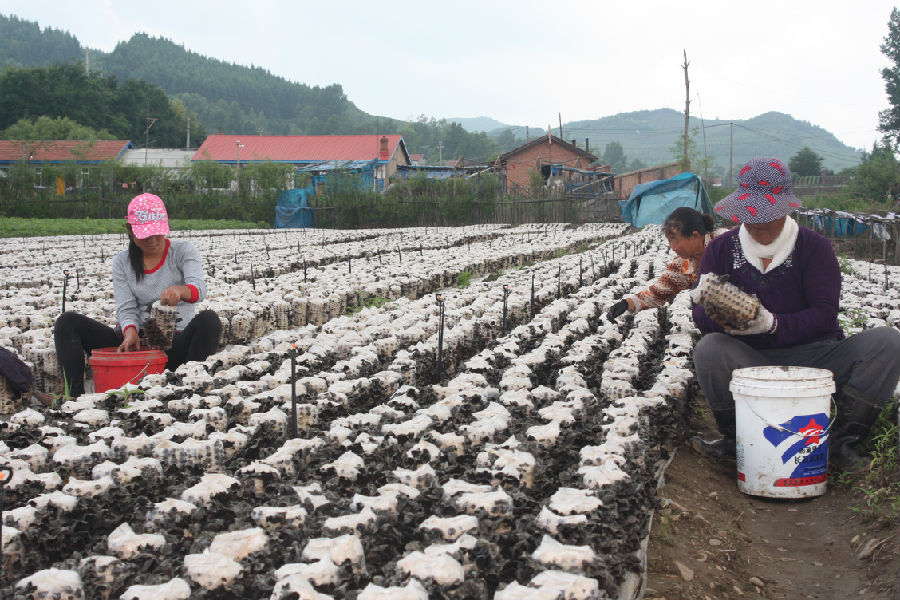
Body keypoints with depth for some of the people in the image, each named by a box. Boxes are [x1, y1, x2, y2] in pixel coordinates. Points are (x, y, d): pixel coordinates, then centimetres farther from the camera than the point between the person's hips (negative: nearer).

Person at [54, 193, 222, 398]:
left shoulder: (183, 251, 3)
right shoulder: (122, 262, 11)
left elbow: (199, 288, -17)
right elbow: (126, 308, 0)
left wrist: (180, 291, -42)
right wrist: (130, 333, -24)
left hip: (175, 343, -3)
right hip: (137, 342, 3)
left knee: (208, 320, -35)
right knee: (67, 322, -12)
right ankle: (75, 395, -24)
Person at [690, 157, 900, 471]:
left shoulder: (814, 247, 0)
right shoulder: (721, 248, 6)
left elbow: (824, 313, -9)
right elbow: (701, 315, 1)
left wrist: (773, 324, -27)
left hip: (813, 356, 0)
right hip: (750, 361, 0)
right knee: (709, 349, -33)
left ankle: (843, 440, -13)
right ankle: (736, 438, -11)